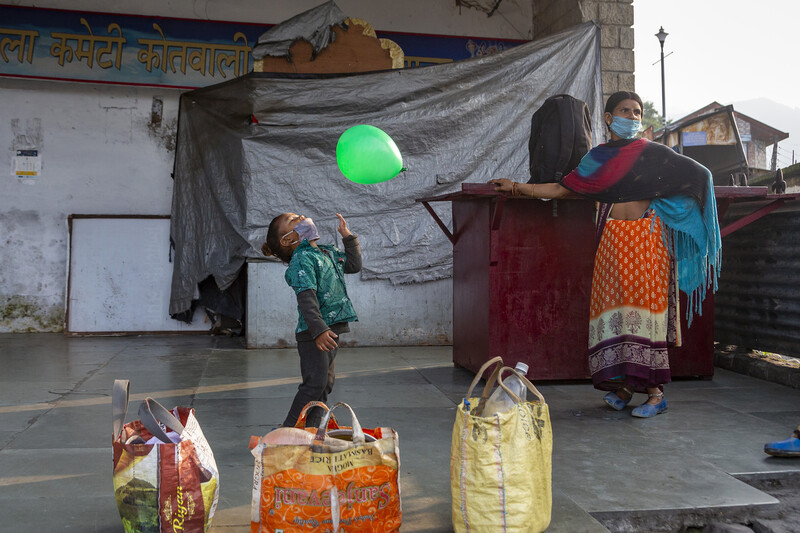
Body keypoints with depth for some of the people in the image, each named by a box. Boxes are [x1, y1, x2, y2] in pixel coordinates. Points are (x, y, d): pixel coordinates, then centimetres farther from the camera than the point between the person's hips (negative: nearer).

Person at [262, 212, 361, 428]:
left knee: (326, 382, 14)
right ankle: (288, 430, -1)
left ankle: (310, 431, 23)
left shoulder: (327, 252, 15)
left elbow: (354, 265, 28)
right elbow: (306, 298, -24)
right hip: (313, 334, -9)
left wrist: (347, 236, 22)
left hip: (330, 330, 9)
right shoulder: (301, 260, -14)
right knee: (315, 382, -11)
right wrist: (318, 329, -34)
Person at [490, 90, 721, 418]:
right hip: (612, 240, 2)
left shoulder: (653, 153, 10)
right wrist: (516, 187, 8)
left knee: (646, 305, -9)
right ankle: (623, 384, 9)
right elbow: (563, 189, 13)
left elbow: (698, 174, 11)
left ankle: (654, 390, -5)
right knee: (614, 306, -3)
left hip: (647, 238, -2)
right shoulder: (597, 158, 15)